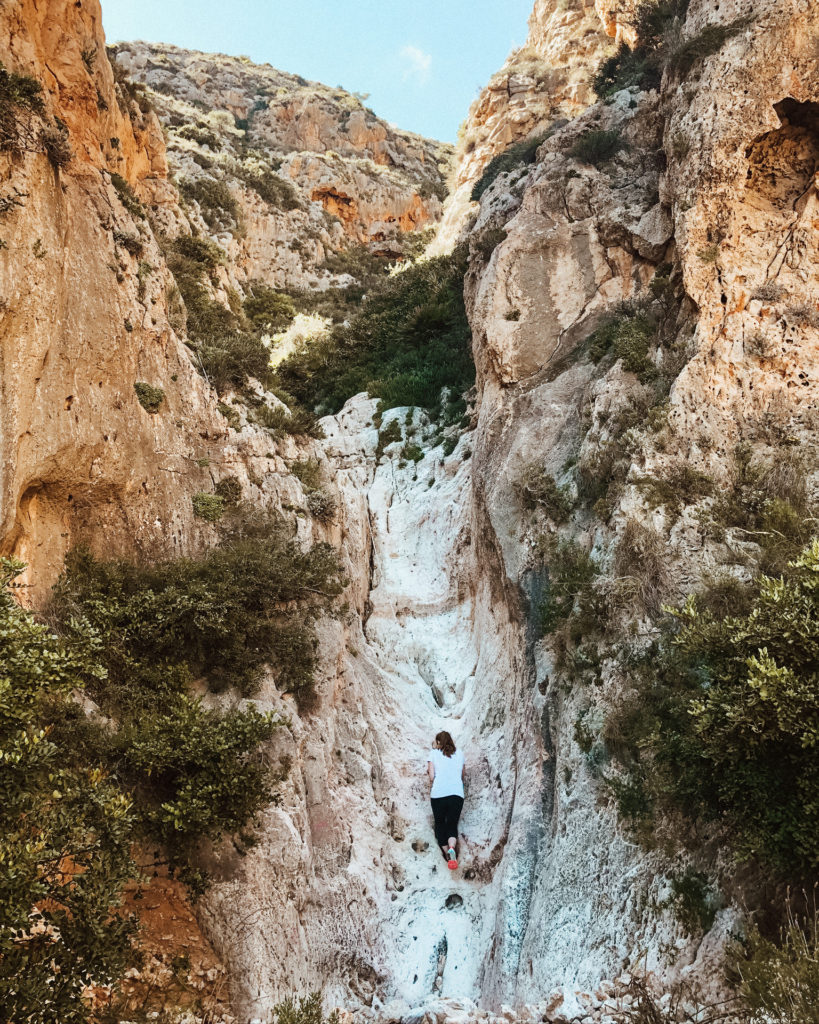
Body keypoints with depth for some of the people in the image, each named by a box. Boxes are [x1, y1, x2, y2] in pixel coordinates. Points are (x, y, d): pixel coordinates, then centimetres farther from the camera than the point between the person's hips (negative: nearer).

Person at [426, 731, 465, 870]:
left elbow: (431, 777, 0)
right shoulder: (459, 754, 16)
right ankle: (452, 848, -21)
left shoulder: (433, 754, 8)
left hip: (438, 794, -1)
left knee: (440, 824, 16)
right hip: (457, 794, 2)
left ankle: (446, 854, 11)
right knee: (452, 824, 7)